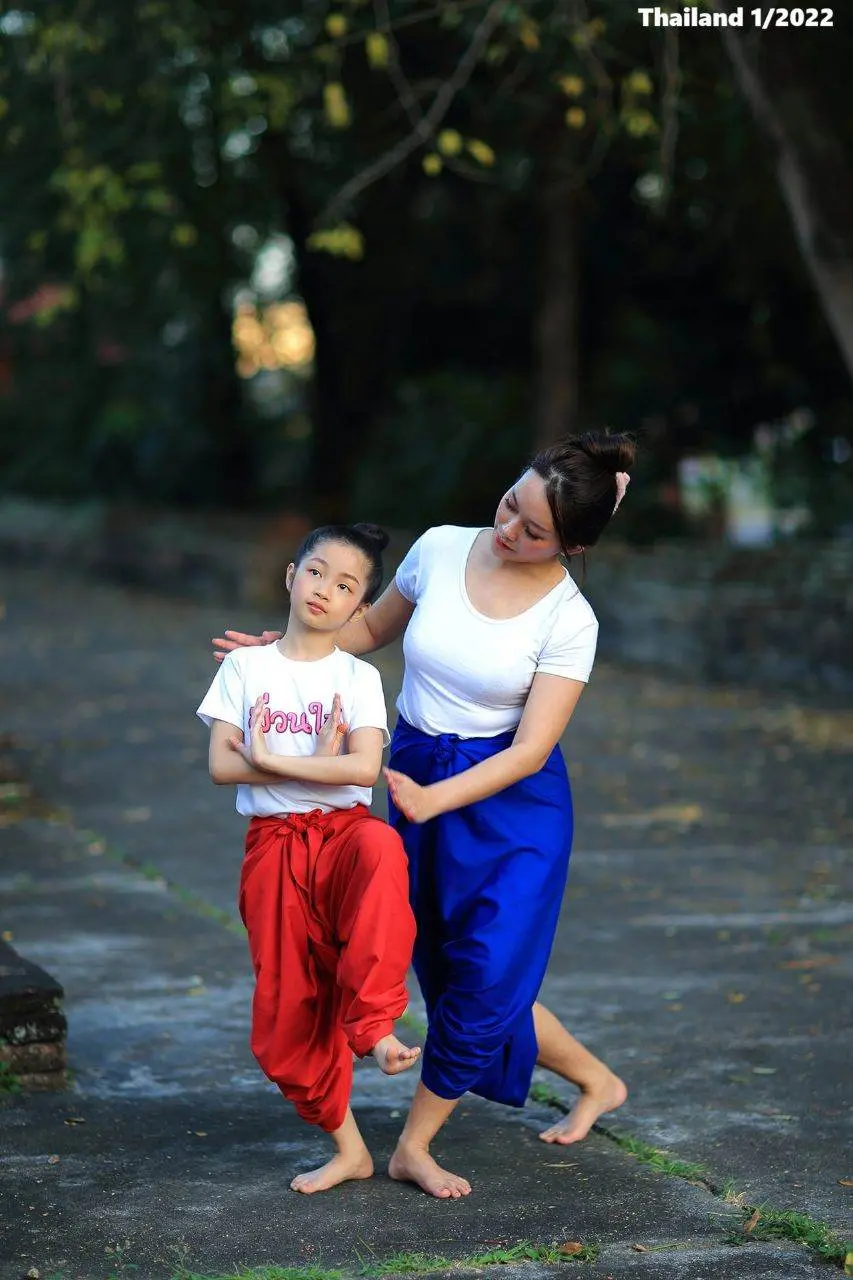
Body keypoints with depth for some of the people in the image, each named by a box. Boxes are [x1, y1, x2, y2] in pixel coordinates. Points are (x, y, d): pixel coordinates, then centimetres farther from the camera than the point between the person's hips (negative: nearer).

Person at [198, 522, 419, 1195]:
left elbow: (363, 768, -13)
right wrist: (314, 764, -9)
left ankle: (372, 1024, -34)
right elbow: (221, 765, -3)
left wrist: (270, 758, -13)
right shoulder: (245, 667, 6)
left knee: (381, 848, -40)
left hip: (344, 830, -2)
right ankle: (347, 1146, 18)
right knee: (288, 1010, 1)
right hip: (273, 844, 2)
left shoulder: (358, 677, 3)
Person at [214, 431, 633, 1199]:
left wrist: (432, 799, -30)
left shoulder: (568, 620, -15)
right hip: (418, 780, 4)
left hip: (512, 799, -4)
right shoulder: (440, 550, -5)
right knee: (450, 975, 7)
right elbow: (377, 627, 14)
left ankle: (414, 1147, 5)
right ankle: (596, 1081, 27)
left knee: (485, 978, -12)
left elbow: (533, 748, -19)